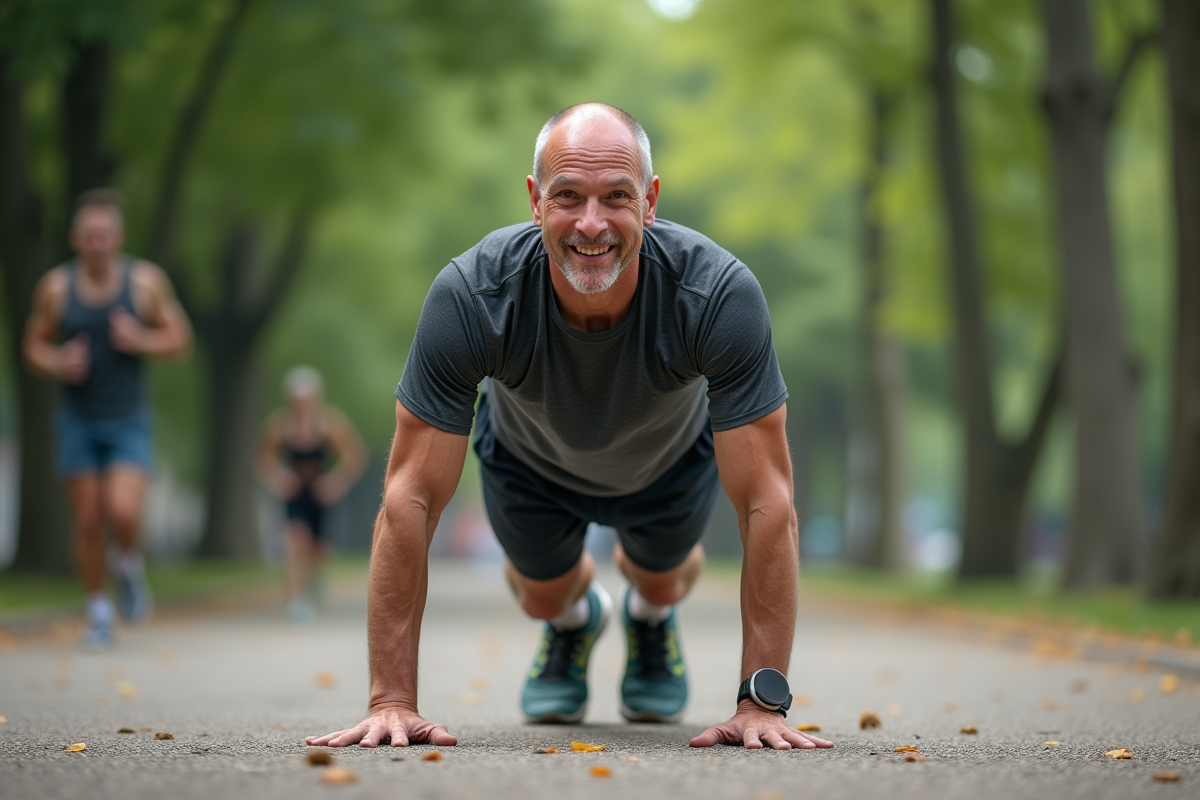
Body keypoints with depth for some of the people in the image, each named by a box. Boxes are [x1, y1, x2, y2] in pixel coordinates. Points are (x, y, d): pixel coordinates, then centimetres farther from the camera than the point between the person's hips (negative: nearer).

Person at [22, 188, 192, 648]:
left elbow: (179, 340, -1)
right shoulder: (55, 287, -6)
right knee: (87, 521, 4)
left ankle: (128, 564, 14)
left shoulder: (145, 280, -8)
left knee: (124, 513, -19)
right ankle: (99, 609, 22)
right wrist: (57, 363, -17)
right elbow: (33, 347, 4)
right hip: (77, 422, 1)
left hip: (129, 423, -1)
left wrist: (141, 342, -20)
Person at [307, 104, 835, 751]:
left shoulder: (720, 295, -43)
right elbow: (411, 498, -37)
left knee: (661, 579, 20)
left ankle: (651, 617, 57)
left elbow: (766, 503, -38)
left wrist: (762, 701, -41)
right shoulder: (470, 296, -42)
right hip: (529, 455, 0)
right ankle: (573, 621, 53)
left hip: (669, 455, 0)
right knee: (543, 594, 16)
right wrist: (392, 702, -39)